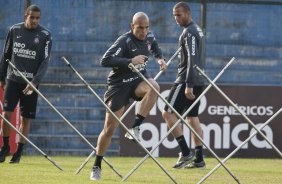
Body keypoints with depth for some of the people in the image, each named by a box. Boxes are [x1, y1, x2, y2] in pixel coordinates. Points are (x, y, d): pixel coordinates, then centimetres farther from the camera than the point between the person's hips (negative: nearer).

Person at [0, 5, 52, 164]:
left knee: (26, 118, 2)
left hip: (31, 83, -1)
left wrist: (35, 82, -18)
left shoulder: (45, 35, -4)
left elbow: (45, 61, -7)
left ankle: (19, 151, 14)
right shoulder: (15, 30, 2)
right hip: (13, 79, 1)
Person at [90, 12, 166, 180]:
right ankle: (97, 167, 11)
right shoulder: (124, 41, -19)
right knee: (109, 129, -5)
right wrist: (130, 61, -32)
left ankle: (135, 128, -24)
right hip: (120, 84, -5)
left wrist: (160, 58, 7)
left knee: (154, 87, -33)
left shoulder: (149, 37, 1)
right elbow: (105, 61, -28)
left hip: (138, 80, 5)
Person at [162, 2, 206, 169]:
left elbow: (192, 60, -21)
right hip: (198, 81, 10)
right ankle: (199, 159, 7)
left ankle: (185, 152, -15)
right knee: (192, 118, 9)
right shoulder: (198, 30, 18)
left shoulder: (189, 32, -13)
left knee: (169, 114, -9)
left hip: (187, 80, -10)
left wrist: (188, 85, -25)